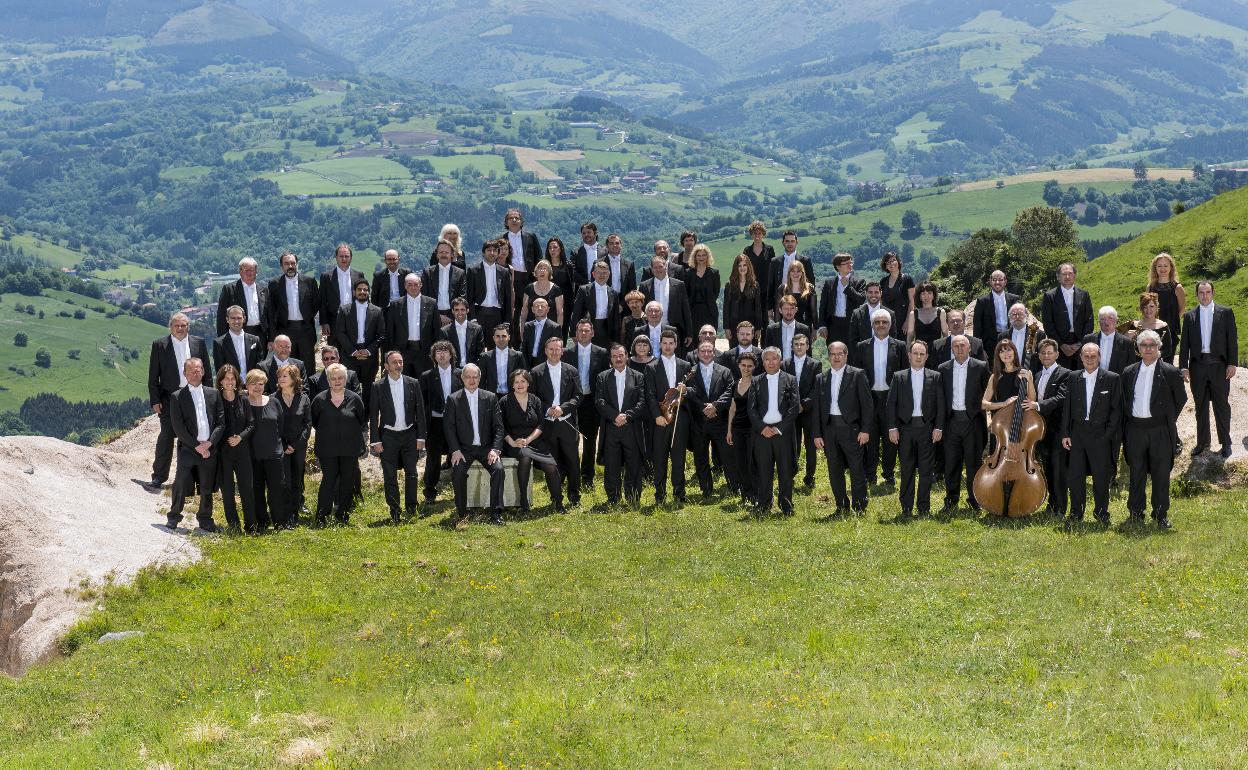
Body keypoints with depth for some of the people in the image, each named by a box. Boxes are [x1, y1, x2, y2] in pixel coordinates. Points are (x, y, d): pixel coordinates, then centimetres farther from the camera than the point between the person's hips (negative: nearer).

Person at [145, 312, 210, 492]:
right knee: (166, 437, -3)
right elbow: (153, 376, 0)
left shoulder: (199, 344, 6)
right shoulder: (159, 345, 0)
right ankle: (158, 478, 1)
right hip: (169, 398, -2)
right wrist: (155, 400, -6)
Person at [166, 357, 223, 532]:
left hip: (210, 449, 3)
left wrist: (210, 442, -8)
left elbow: (221, 422, 5)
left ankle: (205, 519, 23)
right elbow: (178, 427, -7)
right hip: (187, 450, -3)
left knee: (207, 487, 9)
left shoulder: (213, 394, 9)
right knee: (181, 485, -1)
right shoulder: (177, 397, 0)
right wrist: (197, 445, -11)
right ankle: (174, 517, 16)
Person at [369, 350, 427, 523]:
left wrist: (421, 437, -1)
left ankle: (411, 508, 19)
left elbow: (420, 412, 4)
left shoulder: (413, 384, 2)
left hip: (409, 434, 1)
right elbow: (373, 415, 0)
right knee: (390, 476, 1)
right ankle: (394, 512, 10)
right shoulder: (378, 387, -2)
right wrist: (375, 441, -6)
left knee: (411, 474, 4)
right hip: (388, 436, -1)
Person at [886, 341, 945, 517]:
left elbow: (940, 404, 4)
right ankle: (906, 507, 10)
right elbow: (891, 404, 3)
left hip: (927, 427, 0)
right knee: (907, 470, 4)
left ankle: (924, 507, 9)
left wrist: (938, 427, -3)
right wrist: (892, 428, -4)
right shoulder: (899, 377, 6)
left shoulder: (935, 377, 6)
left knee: (926, 470, 2)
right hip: (906, 428, 0)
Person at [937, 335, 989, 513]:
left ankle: (974, 499, 14)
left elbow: (987, 394, 3)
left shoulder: (981, 367, 1)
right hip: (951, 421, 2)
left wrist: (980, 412, -4)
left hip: (972, 420, -2)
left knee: (974, 462, 3)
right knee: (951, 462, 5)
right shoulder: (943, 369, 8)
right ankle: (951, 500, 14)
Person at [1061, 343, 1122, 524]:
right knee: (1074, 475, 4)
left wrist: (1109, 434, -9)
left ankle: (1101, 512, 17)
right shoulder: (1074, 379, 8)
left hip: (1100, 433, -3)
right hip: (1077, 433, 3)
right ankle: (1076, 512, 16)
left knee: (1101, 476, 3)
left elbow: (1116, 409, -2)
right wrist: (1065, 434, 2)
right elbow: (1067, 407, 8)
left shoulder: (1111, 379, -1)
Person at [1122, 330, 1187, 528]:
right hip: (1135, 428, 3)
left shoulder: (1170, 373, -2)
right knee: (1136, 473, 9)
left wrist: (1168, 419, 6)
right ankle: (1136, 512, 19)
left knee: (1161, 474, 0)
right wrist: (1128, 418, 11)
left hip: (1160, 430, -3)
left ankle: (1161, 514, 8)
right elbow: (1124, 400, 18)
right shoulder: (1129, 373, 8)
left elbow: (1181, 398, 6)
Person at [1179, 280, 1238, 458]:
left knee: (1222, 405, 4)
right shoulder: (1190, 316, 7)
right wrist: (1183, 367, -2)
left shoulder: (1226, 313, 1)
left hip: (1219, 365, -2)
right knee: (1200, 407, 10)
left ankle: (1225, 442, 15)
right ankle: (1202, 442, 21)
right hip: (1197, 366, 2)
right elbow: (1184, 343, 6)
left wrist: (1232, 364, -8)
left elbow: (1232, 339, -1)